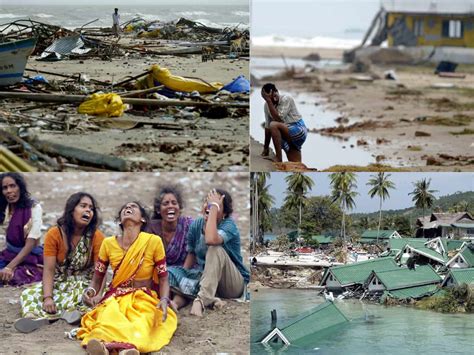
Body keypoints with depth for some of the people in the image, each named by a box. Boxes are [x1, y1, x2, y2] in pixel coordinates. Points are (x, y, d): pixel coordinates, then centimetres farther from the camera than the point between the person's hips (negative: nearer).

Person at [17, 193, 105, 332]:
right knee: (28, 294, -24)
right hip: (59, 283, 1)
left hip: (85, 285, -1)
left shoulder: (97, 237, -7)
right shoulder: (54, 234, -7)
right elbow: (49, 270, -13)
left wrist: (97, 294, -32)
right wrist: (48, 298, -28)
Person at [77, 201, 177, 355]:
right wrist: (90, 291, -12)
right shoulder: (108, 244, 4)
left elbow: (163, 279, 3)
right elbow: (97, 279, 12)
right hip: (115, 298, 1)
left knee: (140, 324, -39)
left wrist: (164, 300, -17)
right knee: (109, 318, -37)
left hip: (144, 299, -1)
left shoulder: (153, 241, -2)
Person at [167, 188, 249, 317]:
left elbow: (211, 240, -39)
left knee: (215, 249, -33)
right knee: (169, 273, -19)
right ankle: (210, 299, -33)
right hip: (204, 277, 5)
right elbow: (191, 256, 7)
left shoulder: (228, 225, -17)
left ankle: (202, 299, -42)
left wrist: (214, 206, -31)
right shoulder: (196, 225, -1)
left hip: (233, 284, -5)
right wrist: (181, 277, -8)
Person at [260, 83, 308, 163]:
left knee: (274, 125, -30)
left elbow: (278, 119, -26)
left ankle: (278, 158, -28)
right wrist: (266, 147, 7)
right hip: (288, 137, 7)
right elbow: (267, 127, 8)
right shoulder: (267, 105, 3)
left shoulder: (286, 99, -15)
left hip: (298, 130, -7)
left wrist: (269, 101, -25)